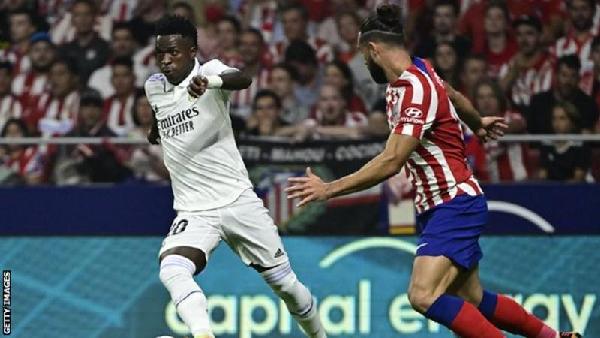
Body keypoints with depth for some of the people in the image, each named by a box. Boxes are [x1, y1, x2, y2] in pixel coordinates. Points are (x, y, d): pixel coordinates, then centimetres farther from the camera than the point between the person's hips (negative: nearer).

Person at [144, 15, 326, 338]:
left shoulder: (209, 70, -11)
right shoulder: (153, 87, 6)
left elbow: (242, 79, -38)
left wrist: (209, 82, -56)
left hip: (238, 200, -3)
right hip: (193, 212, 3)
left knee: (285, 283, 9)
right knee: (171, 270, -29)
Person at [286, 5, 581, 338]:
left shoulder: (415, 89, -21)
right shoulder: (417, 71, 7)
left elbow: (391, 162, -26)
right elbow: (451, 95, 29)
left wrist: (329, 189, -23)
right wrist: (477, 123, 50)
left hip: (455, 204, -10)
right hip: (437, 208, 10)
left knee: (423, 295, -24)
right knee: (473, 302, 13)